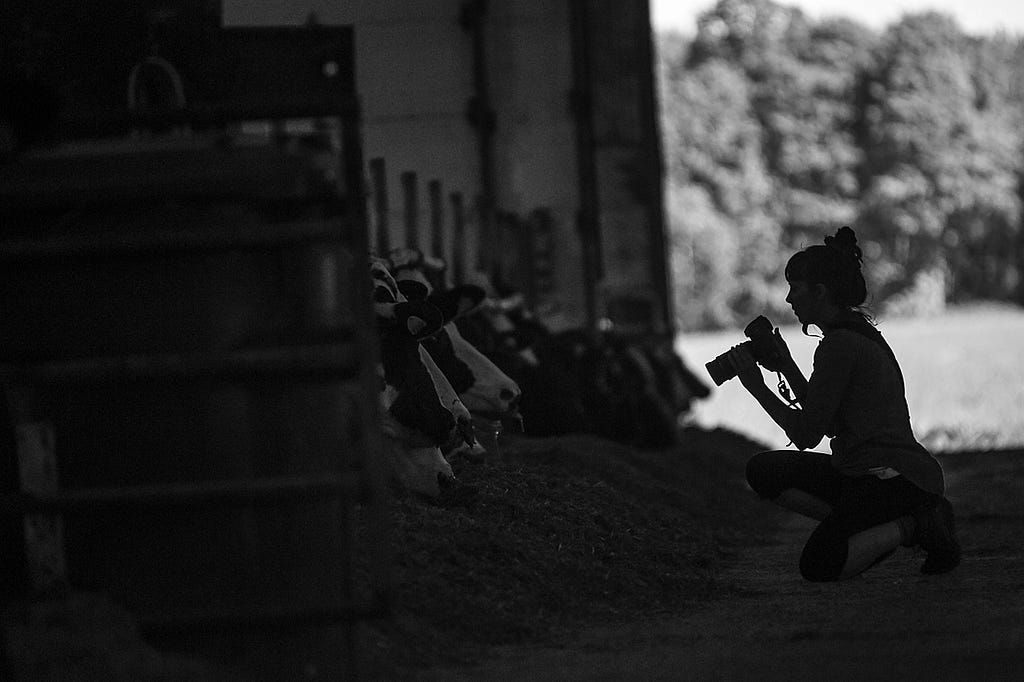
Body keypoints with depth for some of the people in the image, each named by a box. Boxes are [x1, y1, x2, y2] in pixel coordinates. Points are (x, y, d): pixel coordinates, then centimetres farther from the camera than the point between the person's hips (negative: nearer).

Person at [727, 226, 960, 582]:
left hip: (897, 479, -10)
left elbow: (806, 434, -15)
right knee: (763, 470, 10)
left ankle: (916, 525, -9)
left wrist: (757, 387, -5)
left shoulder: (839, 345, -16)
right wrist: (786, 367, 14)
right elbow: (825, 419, 21)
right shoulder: (860, 332, 15)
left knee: (818, 567, -18)